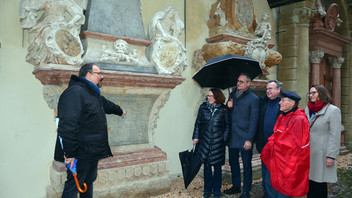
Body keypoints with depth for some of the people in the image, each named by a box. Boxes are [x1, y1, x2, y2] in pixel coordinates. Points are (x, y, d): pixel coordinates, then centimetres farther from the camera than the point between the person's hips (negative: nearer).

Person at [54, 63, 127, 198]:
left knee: (89, 182, 20)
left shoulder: (94, 94, 15)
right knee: (73, 186, 1)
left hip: (93, 152, 10)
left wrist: (120, 111, 53)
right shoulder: (74, 92, -19)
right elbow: (68, 125, -27)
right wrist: (70, 153, -27)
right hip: (80, 154, -10)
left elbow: (107, 105, 37)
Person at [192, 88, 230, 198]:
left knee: (217, 167, 8)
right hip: (205, 142, 2)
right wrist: (196, 137, 4)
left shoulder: (224, 109, -2)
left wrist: (224, 139, -3)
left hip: (218, 143, -1)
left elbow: (227, 126, 4)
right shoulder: (203, 107, 3)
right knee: (207, 166, 9)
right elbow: (198, 123, 8)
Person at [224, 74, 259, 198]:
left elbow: (253, 121, -10)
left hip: (245, 138, -5)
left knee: (246, 165, 8)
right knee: (233, 162, 16)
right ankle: (236, 186, 34)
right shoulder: (232, 94, 9)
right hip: (232, 136, 5)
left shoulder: (253, 99, -8)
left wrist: (249, 139, -15)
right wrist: (228, 105, -5)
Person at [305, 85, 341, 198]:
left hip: (321, 154, -5)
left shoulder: (333, 110, -7)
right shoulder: (308, 109, 11)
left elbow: (335, 135, -11)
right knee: (309, 181, 10)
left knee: (320, 183, 3)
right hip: (307, 153, 5)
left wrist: (331, 156, -15)